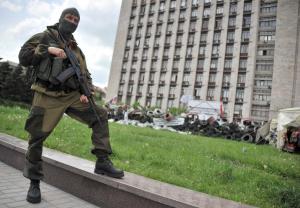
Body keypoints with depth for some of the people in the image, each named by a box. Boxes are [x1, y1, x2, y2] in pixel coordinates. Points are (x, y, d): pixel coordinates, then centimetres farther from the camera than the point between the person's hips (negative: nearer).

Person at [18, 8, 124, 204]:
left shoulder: (77, 50, 19)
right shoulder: (44, 37, 7)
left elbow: (85, 75, 16)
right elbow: (23, 56, -2)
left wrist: (86, 93, -1)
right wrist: (48, 50, -13)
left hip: (72, 96, 5)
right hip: (48, 97, -4)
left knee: (100, 115, -6)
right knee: (37, 139, -3)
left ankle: (103, 162, -4)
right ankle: (34, 183, 15)